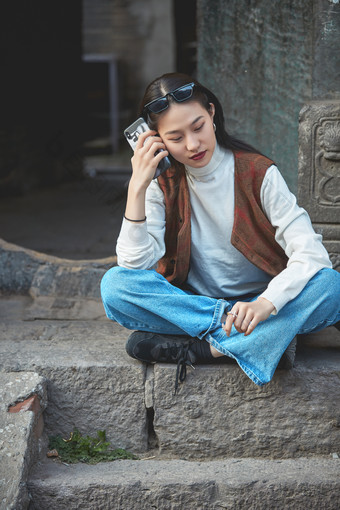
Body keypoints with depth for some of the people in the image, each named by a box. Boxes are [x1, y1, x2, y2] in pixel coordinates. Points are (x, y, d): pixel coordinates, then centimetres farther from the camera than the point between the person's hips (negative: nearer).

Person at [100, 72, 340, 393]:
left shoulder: (258, 173, -7)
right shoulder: (162, 183, -1)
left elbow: (311, 254, -18)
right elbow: (135, 265, -13)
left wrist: (265, 304, -35)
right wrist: (137, 186, -20)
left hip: (257, 304, -1)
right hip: (190, 305, 2)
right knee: (115, 284, -26)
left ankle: (204, 348, -28)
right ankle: (266, 338, -27)